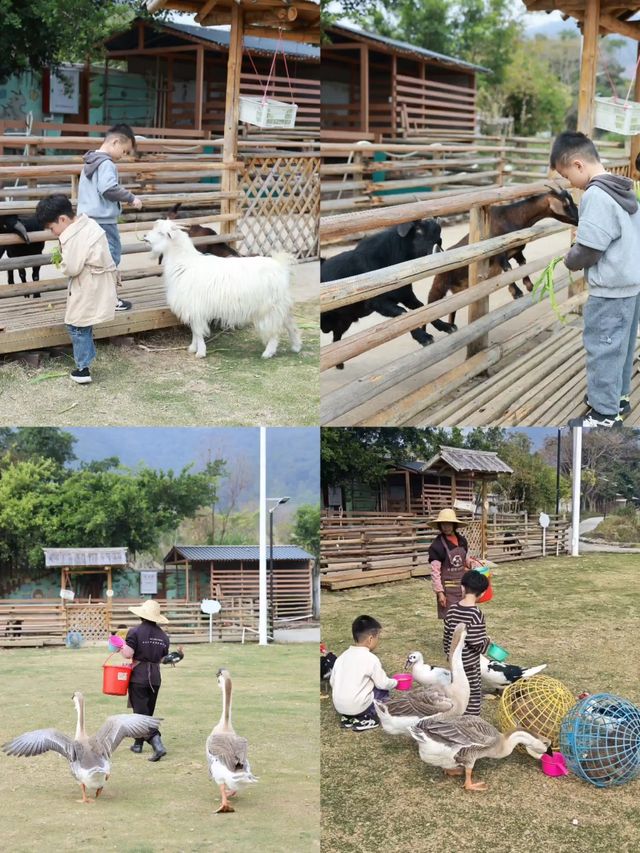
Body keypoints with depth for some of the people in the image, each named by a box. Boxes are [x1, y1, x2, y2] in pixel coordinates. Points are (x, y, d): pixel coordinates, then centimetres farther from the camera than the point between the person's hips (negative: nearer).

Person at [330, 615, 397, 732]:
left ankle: (347, 717, 12)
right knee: (383, 692, 15)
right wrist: (395, 683, 15)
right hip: (357, 706, -6)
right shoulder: (371, 658, -12)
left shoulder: (342, 656, 6)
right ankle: (363, 719, 0)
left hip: (338, 706, 6)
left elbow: (332, 682, 9)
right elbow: (383, 683, -7)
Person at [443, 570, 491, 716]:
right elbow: (477, 643, -23)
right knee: (473, 694, 6)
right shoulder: (476, 614, -23)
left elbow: (446, 636, 6)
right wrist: (488, 641, -3)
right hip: (470, 662, -6)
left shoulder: (452, 609, -3)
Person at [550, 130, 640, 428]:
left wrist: (570, 260, -2)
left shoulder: (596, 195, -21)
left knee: (602, 347, 1)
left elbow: (588, 250, -23)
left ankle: (605, 413, 9)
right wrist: (579, 250, 9)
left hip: (610, 290, -9)